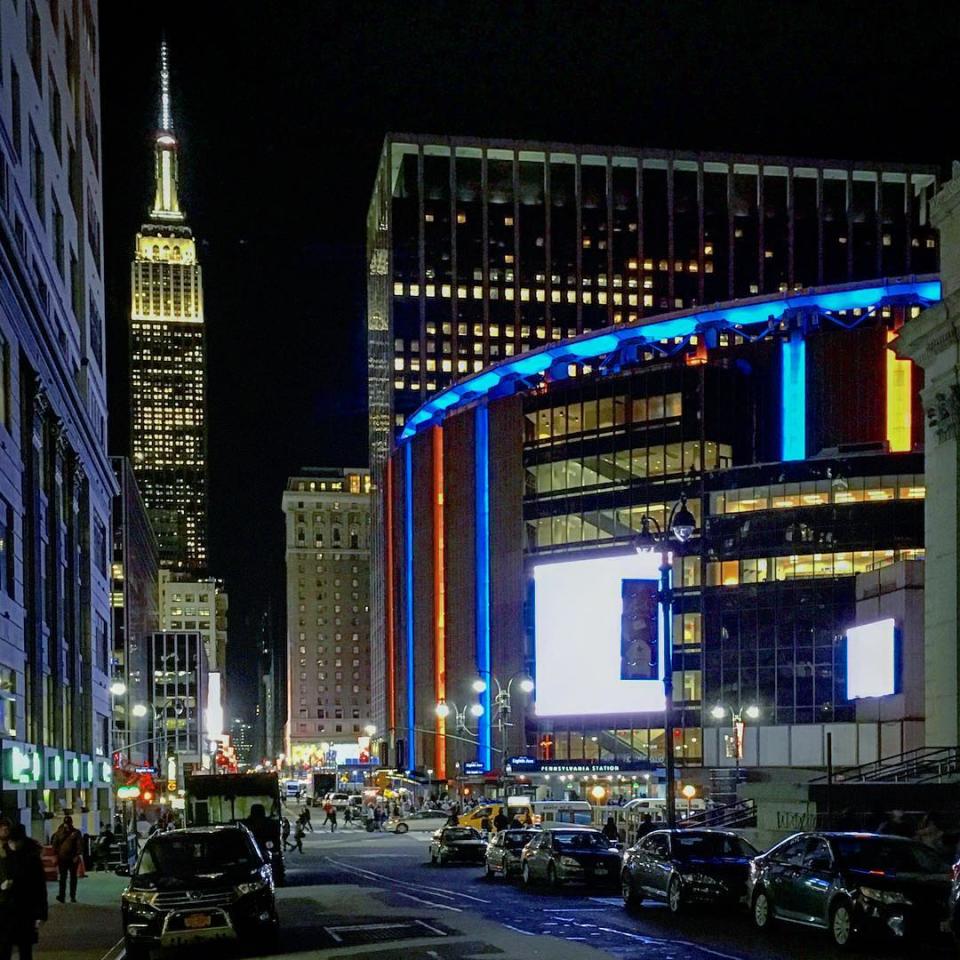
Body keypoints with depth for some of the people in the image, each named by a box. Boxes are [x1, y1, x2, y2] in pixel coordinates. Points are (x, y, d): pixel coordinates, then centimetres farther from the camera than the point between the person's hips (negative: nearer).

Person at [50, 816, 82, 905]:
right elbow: (54, 844, 6)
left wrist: (77, 855, -12)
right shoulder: (59, 833, 5)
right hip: (62, 858, 0)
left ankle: (73, 896, 14)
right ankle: (61, 896, -11)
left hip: (73, 858, 0)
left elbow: (80, 844, -3)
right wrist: (56, 854, -3)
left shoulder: (76, 833, 2)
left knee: (73, 877, 8)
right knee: (63, 877, -6)